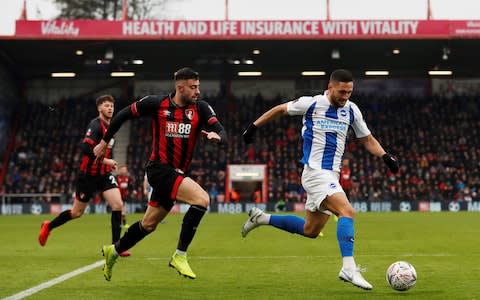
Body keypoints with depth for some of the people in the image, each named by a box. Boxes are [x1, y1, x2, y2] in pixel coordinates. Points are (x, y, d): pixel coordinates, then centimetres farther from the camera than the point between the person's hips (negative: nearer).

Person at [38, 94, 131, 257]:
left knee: (118, 205, -11)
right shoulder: (95, 125, -17)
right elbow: (85, 147, -30)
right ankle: (48, 226, 31)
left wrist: (109, 163, 13)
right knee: (77, 212, 7)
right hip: (88, 175, -6)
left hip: (104, 174, 7)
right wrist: (104, 160, -30)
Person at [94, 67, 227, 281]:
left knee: (149, 224, 17)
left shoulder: (201, 108, -1)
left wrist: (217, 136, -33)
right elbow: (124, 114, 5)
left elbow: (222, 133, -9)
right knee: (202, 199, -25)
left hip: (177, 174, 6)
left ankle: (114, 251, 42)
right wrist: (105, 141, 11)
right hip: (160, 169, -6)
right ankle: (180, 256, -17)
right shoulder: (156, 104, -8)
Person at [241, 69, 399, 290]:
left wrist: (385, 156, -3)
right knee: (347, 212, -26)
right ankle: (348, 268, -30)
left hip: (331, 176, 7)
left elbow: (367, 139, 15)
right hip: (315, 172, -7)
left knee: (311, 230, 15)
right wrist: (254, 126, 11)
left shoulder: (351, 110, 6)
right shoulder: (311, 104, -8)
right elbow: (280, 109, 7)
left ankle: (261, 218, 32)